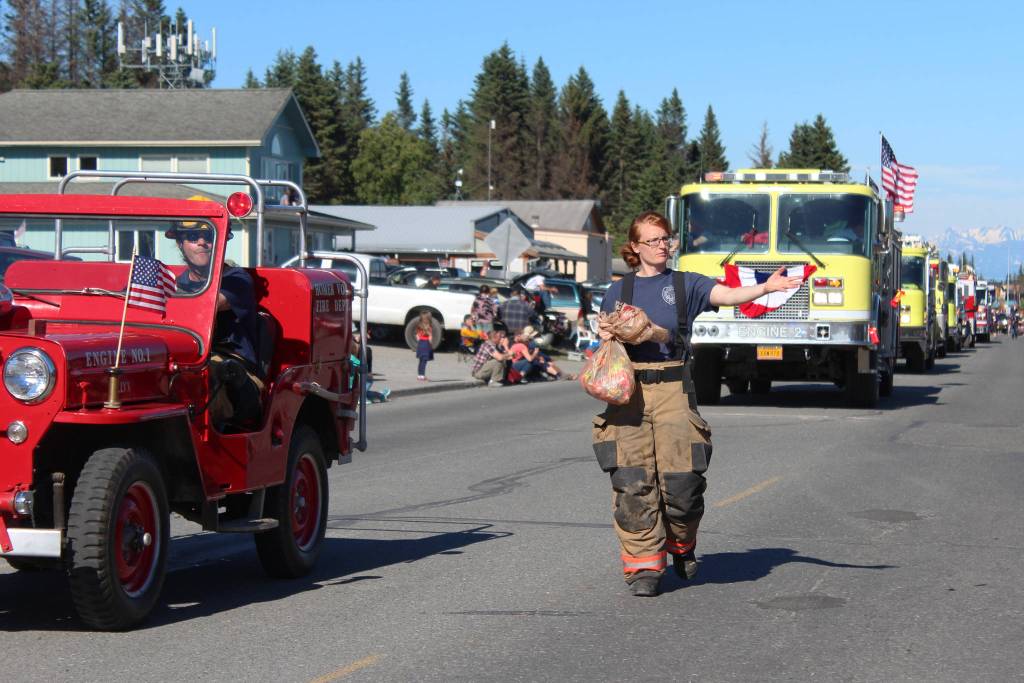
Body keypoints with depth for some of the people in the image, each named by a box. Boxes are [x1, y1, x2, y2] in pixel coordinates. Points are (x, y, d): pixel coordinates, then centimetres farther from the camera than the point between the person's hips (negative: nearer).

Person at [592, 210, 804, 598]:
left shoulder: (685, 284, 10)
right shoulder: (620, 289, 15)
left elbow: (728, 295, -6)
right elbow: (603, 334, 17)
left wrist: (766, 288, -24)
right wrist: (609, 331, -7)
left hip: (672, 389, -1)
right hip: (628, 391, 1)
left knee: (681, 477, -8)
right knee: (633, 481, -6)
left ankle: (681, 544, 21)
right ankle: (644, 565, 1)